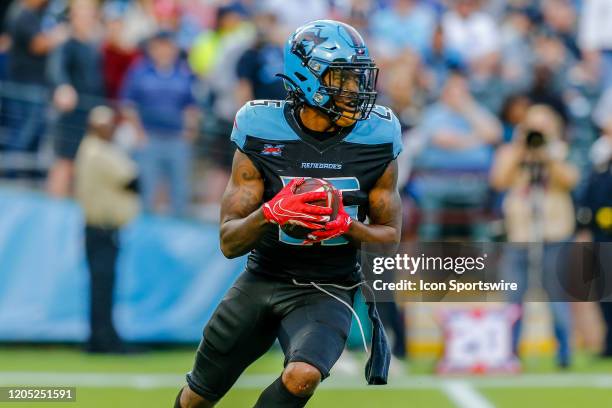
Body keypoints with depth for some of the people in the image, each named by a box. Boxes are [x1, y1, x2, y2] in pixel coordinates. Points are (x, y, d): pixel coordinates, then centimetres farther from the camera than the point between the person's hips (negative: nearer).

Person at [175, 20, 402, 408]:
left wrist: (347, 226, -20)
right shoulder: (262, 133, -10)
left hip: (327, 289, -1)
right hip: (262, 280, 1)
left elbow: (390, 236, 2)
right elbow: (229, 243, -8)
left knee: (302, 376, -31)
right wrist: (271, 212, -30)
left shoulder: (374, 139, -7)